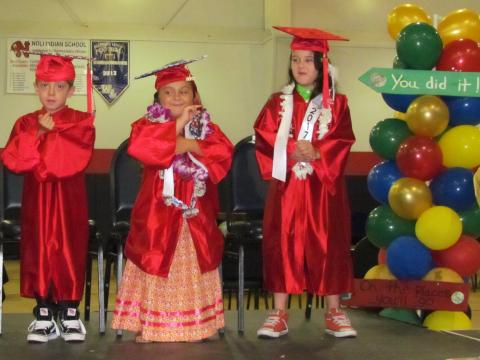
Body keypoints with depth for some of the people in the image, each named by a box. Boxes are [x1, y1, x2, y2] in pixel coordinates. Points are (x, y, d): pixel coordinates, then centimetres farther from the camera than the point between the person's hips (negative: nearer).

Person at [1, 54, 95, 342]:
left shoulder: (81, 122, -1)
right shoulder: (26, 123, 7)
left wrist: (48, 134, -12)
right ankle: (44, 316, 12)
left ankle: (70, 314, 11)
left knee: (69, 252, 0)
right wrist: (39, 133, -16)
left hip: (69, 200, -2)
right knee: (39, 253, 3)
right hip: (37, 200, 2)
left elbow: (74, 157, -16)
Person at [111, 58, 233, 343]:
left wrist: (189, 145, -17)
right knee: (155, 263, 1)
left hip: (195, 211, 2)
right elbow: (141, 146, -21)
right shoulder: (148, 124, 3)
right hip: (158, 209, -2)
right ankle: (147, 324, 9)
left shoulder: (206, 126, 8)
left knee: (192, 265, 7)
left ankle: (193, 324, 16)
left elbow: (224, 153, -9)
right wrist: (178, 126, -19)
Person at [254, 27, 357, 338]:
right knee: (283, 245, 1)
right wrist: (292, 150, -16)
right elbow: (264, 139, -2)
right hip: (286, 187, 1)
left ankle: (334, 313, 12)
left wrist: (315, 153, -20)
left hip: (324, 189, -1)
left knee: (328, 245, 2)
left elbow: (342, 142, -5)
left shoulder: (337, 104, 5)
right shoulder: (278, 102, 8)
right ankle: (280, 314, 7)